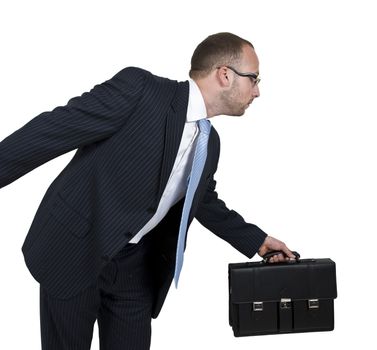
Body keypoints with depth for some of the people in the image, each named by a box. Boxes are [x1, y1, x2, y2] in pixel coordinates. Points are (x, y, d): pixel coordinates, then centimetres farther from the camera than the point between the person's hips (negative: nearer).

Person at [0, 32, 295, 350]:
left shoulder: (209, 143, 5)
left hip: (136, 264, 6)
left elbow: (204, 202, 22)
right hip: (73, 250, -6)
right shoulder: (139, 89, -18)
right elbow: (51, 129, -18)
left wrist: (257, 241, 24)